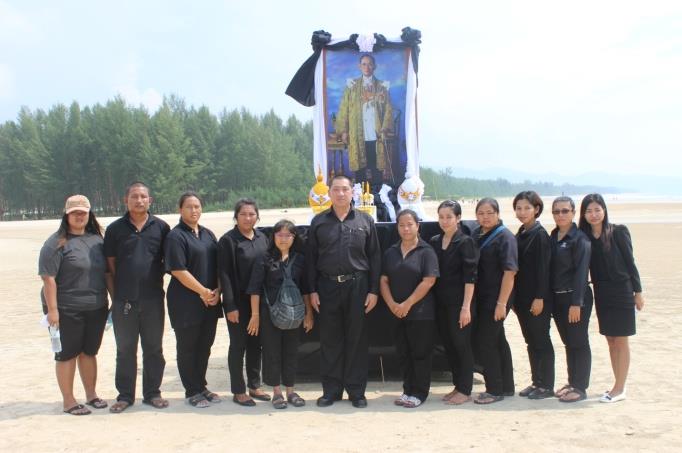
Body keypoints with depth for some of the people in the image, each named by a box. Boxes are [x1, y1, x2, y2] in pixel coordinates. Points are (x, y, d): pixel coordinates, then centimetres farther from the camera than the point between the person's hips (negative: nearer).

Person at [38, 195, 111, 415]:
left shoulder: (97, 240, 9)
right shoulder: (57, 243, -10)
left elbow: (107, 272, 16)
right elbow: (48, 278, -14)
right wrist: (52, 310, -18)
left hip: (96, 309, 6)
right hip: (67, 311, -5)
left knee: (89, 352, 16)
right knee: (67, 355, 5)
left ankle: (91, 394, 29)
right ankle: (68, 401, 15)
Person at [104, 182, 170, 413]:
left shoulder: (161, 227, 3)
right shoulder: (115, 229, 2)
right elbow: (110, 263, 6)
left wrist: (156, 278, -1)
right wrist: (118, 291, 1)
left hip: (153, 300, 0)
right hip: (124, 301, 0)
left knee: (154, 349, 9)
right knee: (125, 350, 8)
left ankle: (152, 393, 20)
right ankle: (125, 395, 19)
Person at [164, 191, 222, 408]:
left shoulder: (208, 234, 13)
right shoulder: (175, 236, -9)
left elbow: (218, 266, 13)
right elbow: (178, 270, -16)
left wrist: (217, 291, -3)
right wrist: (203, 291, -14)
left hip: (210, 302, 6)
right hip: (186, 303, -6)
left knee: (205, 346, 14)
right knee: (187, 348, 5)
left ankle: (201, 387, 27)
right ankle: (192, 392, 16)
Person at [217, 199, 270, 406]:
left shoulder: (262, 238, 8)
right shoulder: (228, 240, -9)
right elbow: (224, 274, -11)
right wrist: (230, 305, -16)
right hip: (239, 301, -5)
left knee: (255, 344, 13)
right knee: (238, 345, 3)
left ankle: (254, 385, 25)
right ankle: (238, 391, 13)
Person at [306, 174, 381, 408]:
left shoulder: (365, 221, 5)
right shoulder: (318, 222, 7)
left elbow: (374, 257, 4)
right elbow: (310, 258, 7)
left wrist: (373, 290, -2)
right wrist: (312, 290, 1)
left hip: (357, 286, -1)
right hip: (327, 286, 1)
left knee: (357, 340, 5)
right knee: (329, 340, 7)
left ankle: (356, 391, 16)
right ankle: (331, 390, 18)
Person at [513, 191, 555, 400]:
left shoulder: (540, 235, -11)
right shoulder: (519, 235, 11)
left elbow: (543, 268, -15)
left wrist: (540, 298, -19)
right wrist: (515, 298, 12)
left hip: (537, 298, -8)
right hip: (522, 298, 8)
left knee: (541, 341, 1)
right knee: (531, 341, 13)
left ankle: (547, 385, 10)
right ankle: (536, 381, 23)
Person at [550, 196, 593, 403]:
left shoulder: (580, 238, -10)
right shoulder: (552, 238, 9)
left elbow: (581, 272, -15)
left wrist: (576, 303, -19)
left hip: (575, 297, -7)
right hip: (557, 298, 7)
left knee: (579, 343, 1)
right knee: (568, 343, 15)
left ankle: (580, 388, 9)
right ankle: (572, 383, 25)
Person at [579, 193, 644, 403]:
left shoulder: (618, 231, -8)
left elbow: (630, 262, -6)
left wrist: (637, 291, -5)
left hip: (621, 291, -5)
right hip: (601, 293, 5)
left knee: (621, 340, 1)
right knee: (610, 340, 11)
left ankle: (619, 389, 7)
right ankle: (619, 385, 22)